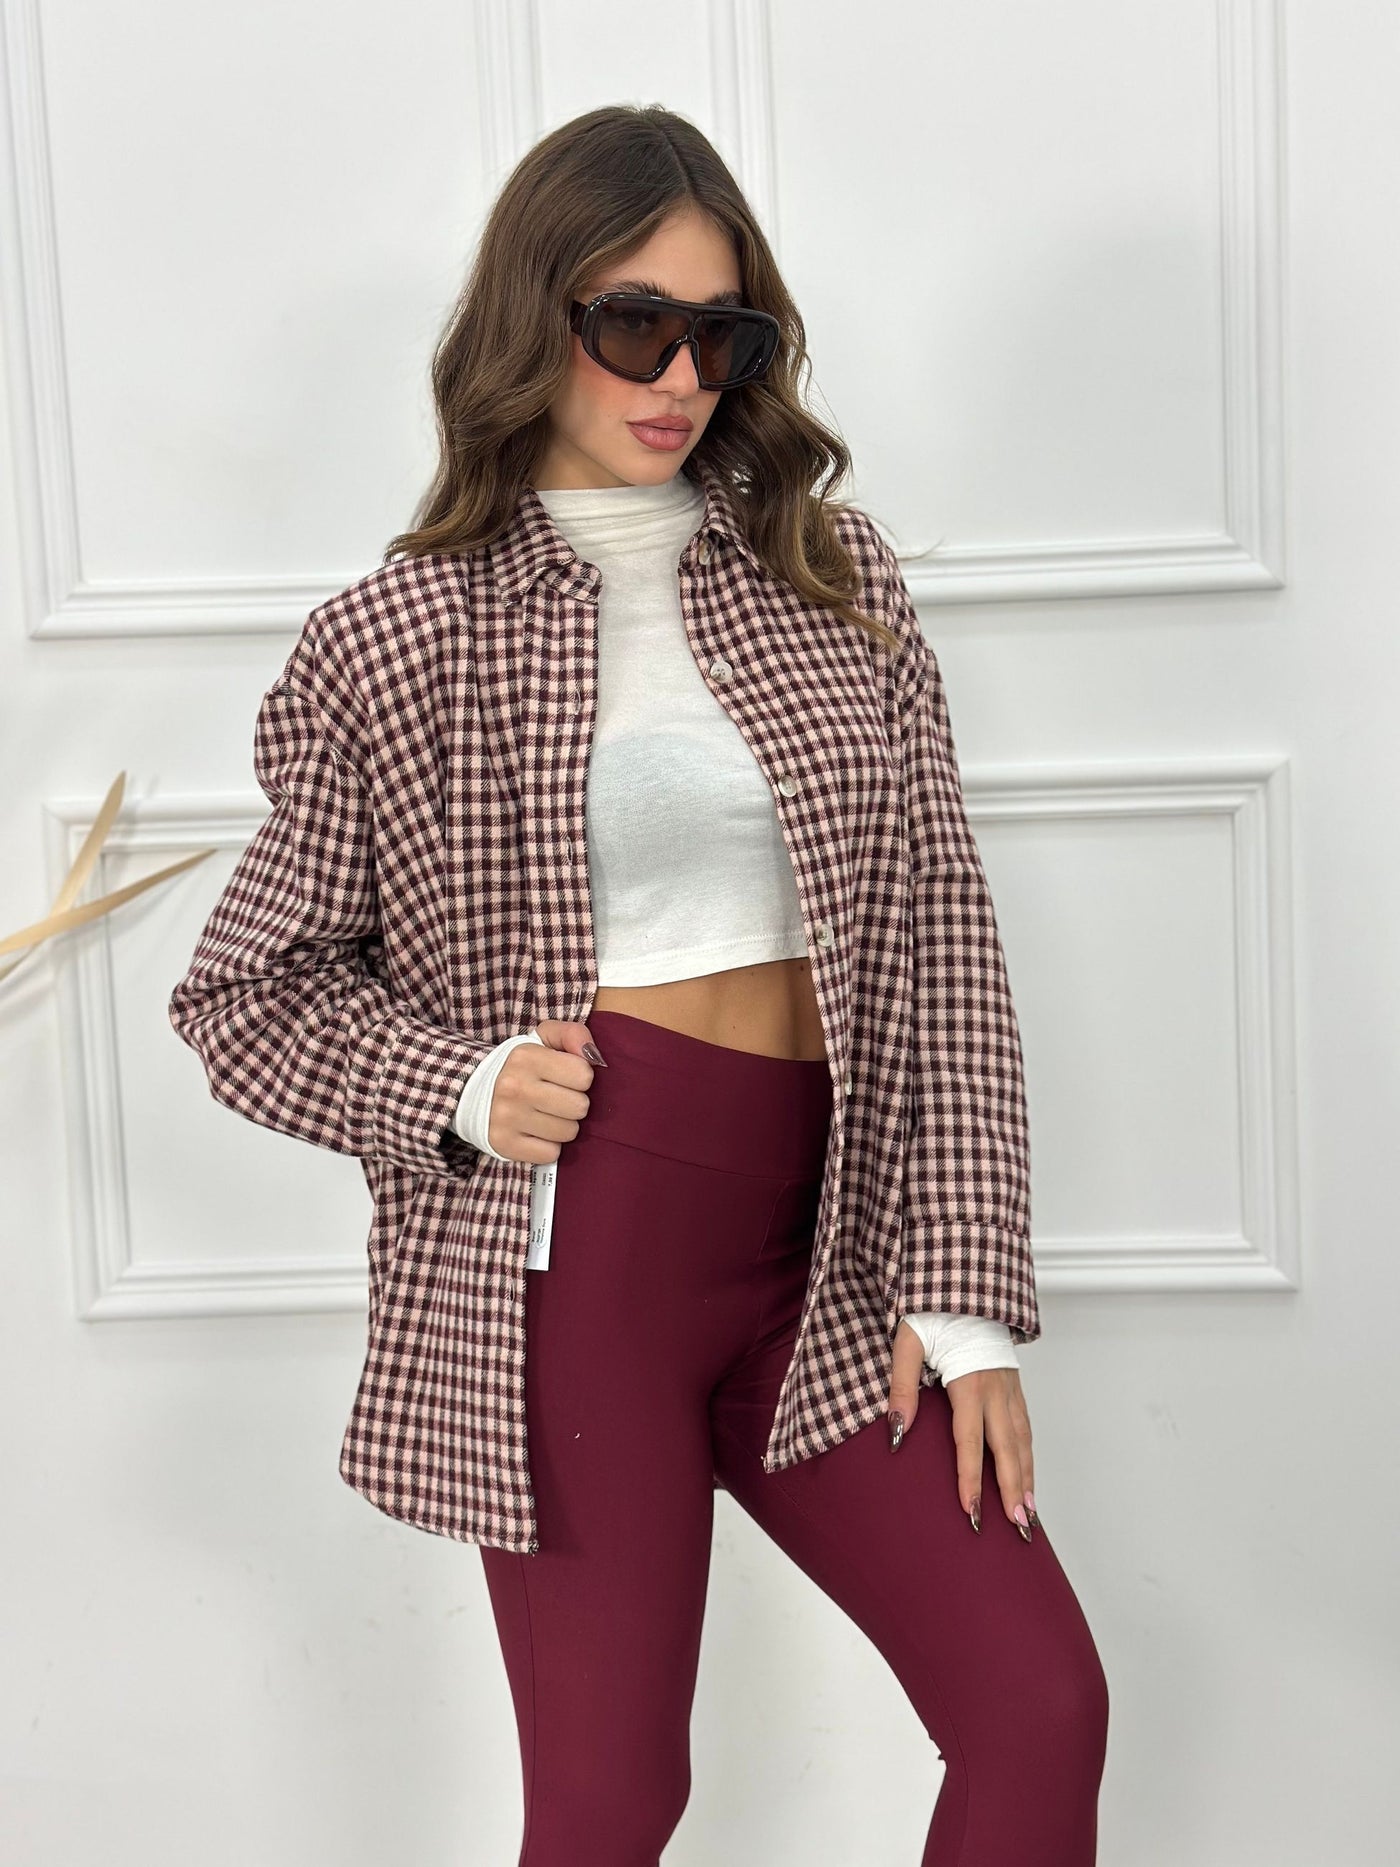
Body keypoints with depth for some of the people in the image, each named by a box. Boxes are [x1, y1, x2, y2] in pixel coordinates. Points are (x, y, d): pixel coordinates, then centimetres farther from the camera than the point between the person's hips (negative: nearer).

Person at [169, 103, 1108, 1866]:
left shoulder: (834, 577, 8)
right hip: (575, 1256, -3)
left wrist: (964, 1291, 0)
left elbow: (938, 939, 5)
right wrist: (458, 1089, -13)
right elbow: (245, 991, 5)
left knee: (1043, 1708, 4)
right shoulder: (399, 633, -1)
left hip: (817, 1257, 4)